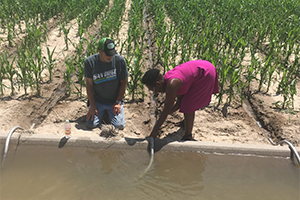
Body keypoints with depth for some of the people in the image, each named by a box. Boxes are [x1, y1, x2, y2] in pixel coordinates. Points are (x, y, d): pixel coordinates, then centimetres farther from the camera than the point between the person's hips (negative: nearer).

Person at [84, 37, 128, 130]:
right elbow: (89, 85, -6)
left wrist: (118, 102, -5)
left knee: (119, 125, -13)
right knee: (90, 124, -12)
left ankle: (110, 111, 20)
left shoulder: (120, 60, -13)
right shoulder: (90, 62, -13)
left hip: (114, 101, 0)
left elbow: (123, 82, -3)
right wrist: (92, 106, -8)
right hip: (97, 101, 1)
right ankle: (103, 111, 20)